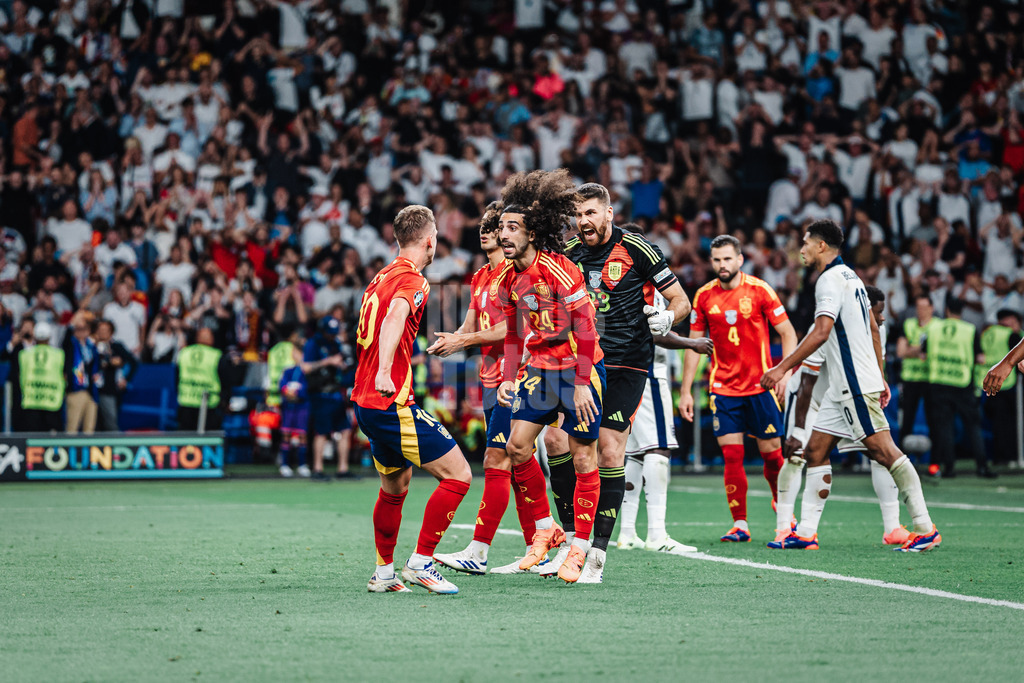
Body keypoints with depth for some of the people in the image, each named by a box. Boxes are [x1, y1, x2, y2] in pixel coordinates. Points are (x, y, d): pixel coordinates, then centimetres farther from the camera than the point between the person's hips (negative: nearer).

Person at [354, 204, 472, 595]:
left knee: (395, 485, 24)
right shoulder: (413, 280, -11)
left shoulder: (381, 277, 16)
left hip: (365, 402, 10)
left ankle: (384, 573, 28)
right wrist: (385, 372, -43)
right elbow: (395, 317, -31)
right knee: (457, 474, -7)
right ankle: (420, 563, -7)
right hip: (393, 402, -10)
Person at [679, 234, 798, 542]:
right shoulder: (704, 296, 3)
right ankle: (740, 525, 0)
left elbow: (788, 333, -1)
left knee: (772, 453, 2)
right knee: (732, 456, -5)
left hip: (760, 385, -2)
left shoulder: (759, 290, -5)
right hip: (723, 387, 2)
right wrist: (685, 391, 6)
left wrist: (785, 371, -15)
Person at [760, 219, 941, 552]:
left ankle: (925, 528, -11)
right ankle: (806, 533, 7)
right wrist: (880, 376, 25)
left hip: (856, 385, -10)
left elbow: (820, 333, -25)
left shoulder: (831, 280, -13)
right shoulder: (850, 276, 18)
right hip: (843, 387, 10)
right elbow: (873, 328, 22)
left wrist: (782, 368, -24)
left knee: (883, 450, -11)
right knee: (815, 452, 8)